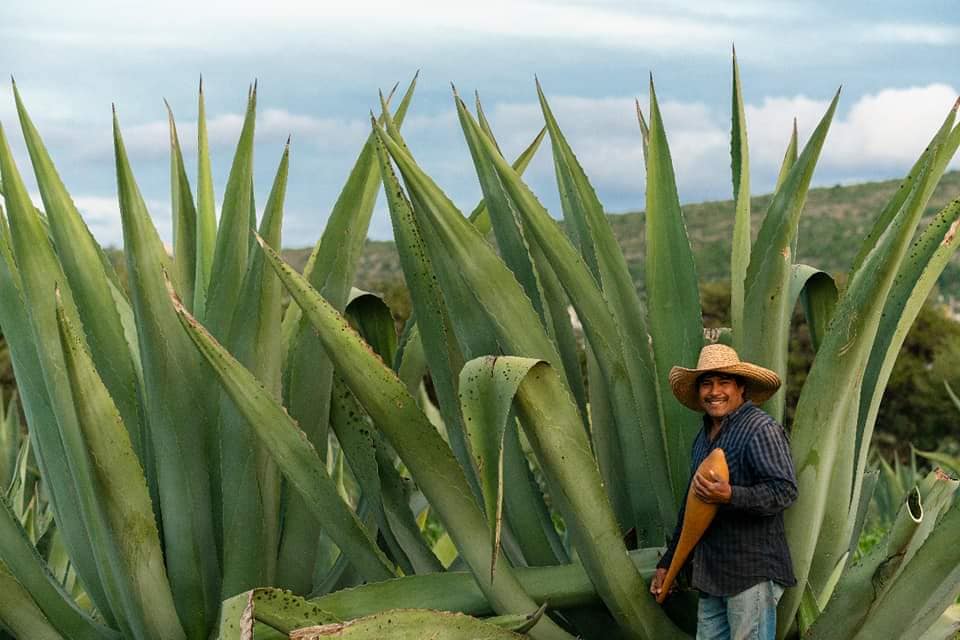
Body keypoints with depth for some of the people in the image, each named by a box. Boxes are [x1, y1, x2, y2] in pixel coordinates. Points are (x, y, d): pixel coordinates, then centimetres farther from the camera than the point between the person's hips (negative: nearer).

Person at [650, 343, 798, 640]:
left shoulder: (762, 429, -10)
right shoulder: (704, 437, 18)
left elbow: (784, 491, -20)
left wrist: (730, 496, -33)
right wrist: (667, 561, 27)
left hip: (752, 572, -8)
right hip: (711, 572, 9)